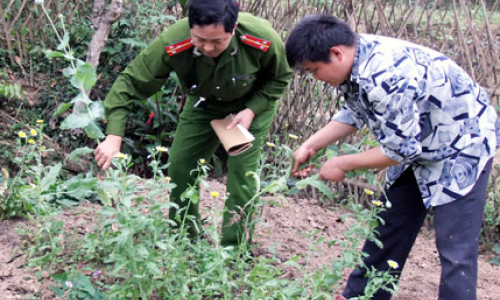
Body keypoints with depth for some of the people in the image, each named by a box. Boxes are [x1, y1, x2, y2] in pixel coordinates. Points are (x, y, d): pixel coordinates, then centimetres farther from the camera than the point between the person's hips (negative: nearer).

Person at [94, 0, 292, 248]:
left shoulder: (263, 40, -36)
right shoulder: (172, 45, -36)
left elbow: (280, 78, -13)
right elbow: (131, 82, -30)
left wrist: (252, 110, -26)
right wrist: (114, 136, -39)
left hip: (253, 104, -2)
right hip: (203, 105, 2)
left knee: (242, 170, -14)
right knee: (180, 165, -1)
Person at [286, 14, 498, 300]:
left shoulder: (386, 76, -36)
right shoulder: (355, 58, -9)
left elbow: (401, 149, -28)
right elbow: (355, 113, 10)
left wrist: (342, 165, -15)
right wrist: (311, 146, 1)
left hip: (462, 147, -9)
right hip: (417, 145, 9)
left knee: (456, 252, -9)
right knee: (389, 229, 16)